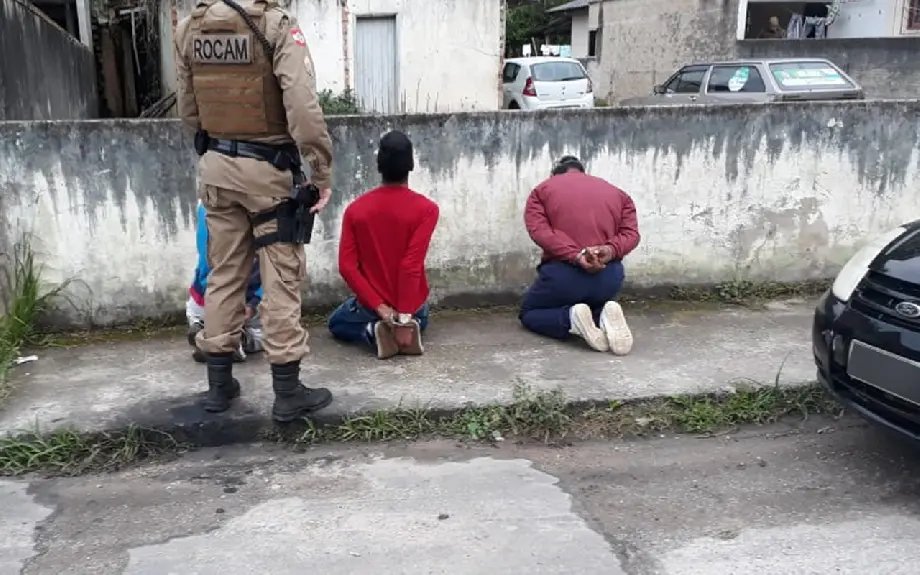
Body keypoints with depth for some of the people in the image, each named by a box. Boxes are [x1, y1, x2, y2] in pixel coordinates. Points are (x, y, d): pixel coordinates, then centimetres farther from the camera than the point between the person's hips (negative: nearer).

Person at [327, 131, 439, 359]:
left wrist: (379, 307, -15)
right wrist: (405, 316, -23)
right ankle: (410, 326, 2)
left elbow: (347, 267, -14)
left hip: (372, 306, 0)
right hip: (413, 306, 1)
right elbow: (412, 265, -24)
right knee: (419, 318, 38)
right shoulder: (426, 209, -16)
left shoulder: (355, 209, -8)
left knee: (337, 323, 32)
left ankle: (373, 331, 0)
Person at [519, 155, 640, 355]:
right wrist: (611, 250, -12)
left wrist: (576, 256, -17)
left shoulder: (542, 190, 12)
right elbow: (631, 233, 4)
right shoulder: (617, 192, 21)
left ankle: (571, 318, -9)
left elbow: (539, 231, -7)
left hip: (563, 273, -3)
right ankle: (605, 319, -4)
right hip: (609, 275, 3)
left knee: (529, 313, 23)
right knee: (594, 307, 34)